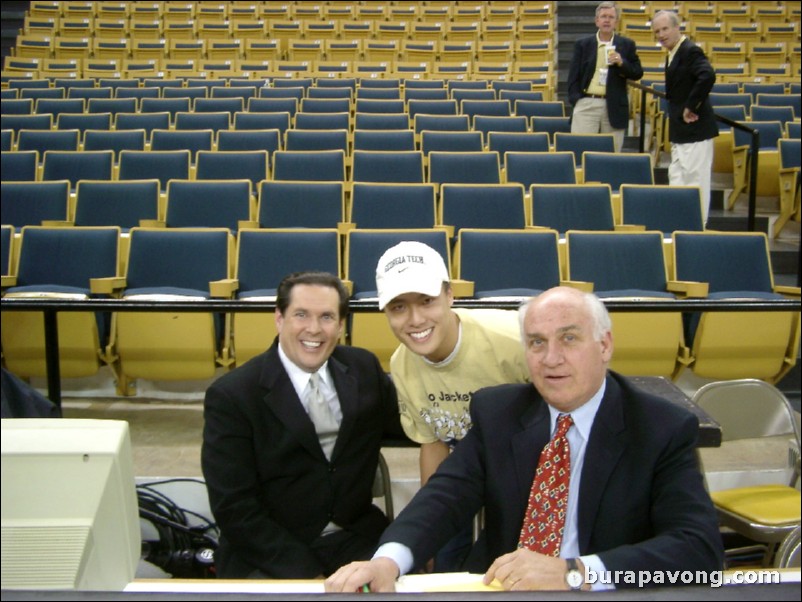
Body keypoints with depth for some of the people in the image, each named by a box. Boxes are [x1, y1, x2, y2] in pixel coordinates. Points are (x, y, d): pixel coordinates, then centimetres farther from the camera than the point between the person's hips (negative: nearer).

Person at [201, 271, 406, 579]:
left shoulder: (363, 367, 5)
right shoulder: (230, 395, -9)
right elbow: (234, 509, -11)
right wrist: (306, 575, -17)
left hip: (357, 540, 4)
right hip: (268, 554, -3)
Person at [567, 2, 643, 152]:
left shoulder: (627, 45, 8)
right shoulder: (582, 44, 8)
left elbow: (638, 73, 7)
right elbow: (574, 75, 6)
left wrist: (622, 63, -12)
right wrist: (575, 99, -6)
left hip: (614, 107, 1)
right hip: (586, 104, 0)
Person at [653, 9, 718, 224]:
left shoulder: (690, 51, -15)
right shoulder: (673, 54, 15)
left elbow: (708, 76, -30)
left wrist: (691, 107, -24)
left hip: (694, 129, -11)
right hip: (680, 133, 11)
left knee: (694, 180, -5)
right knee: (676, 177, 15)